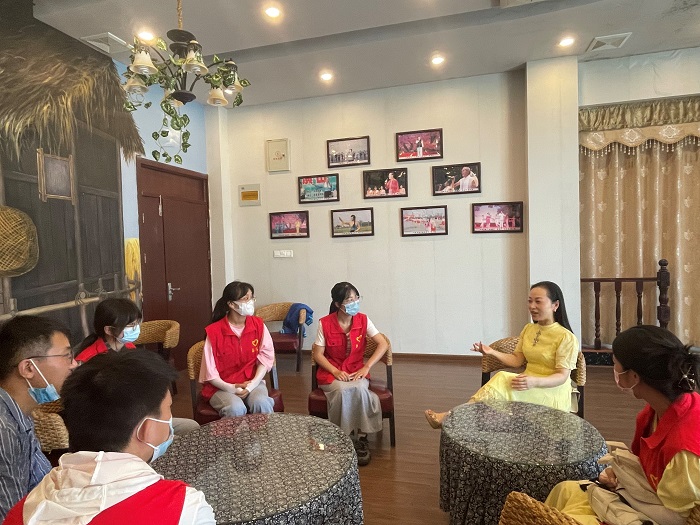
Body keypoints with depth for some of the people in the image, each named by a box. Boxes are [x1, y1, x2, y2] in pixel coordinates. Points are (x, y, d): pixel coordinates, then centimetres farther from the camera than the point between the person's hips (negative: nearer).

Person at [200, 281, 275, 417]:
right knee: (236, 409, -33)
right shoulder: (214, 331, -12)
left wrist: (253, 384, -16)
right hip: (222, 387, -2)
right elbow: (210, 372, -8)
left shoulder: (258, 325, -2)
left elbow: (266, 357, -3)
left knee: (262, 404, -29)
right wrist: (230, 388, -19)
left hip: (252, 383, 2)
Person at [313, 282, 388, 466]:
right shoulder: (325, 323, -11)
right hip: (331, 373, -1)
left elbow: (383, 344, -7)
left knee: (360, 388, -33)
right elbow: (317, 354, -6)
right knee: (343, 390, -34)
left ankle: (361, 438, -14)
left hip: (357, 371, 1)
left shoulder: (363, 320, -6)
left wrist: (366, 367, -15)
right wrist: (335, 371, -20)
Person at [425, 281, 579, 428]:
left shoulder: (566, 337, -11)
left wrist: (535, 382, -35)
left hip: (554, 394, -5)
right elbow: (516, 360, 9)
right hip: (530, 389, 5)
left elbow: (562, 376, -15)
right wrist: (492, 352, -9)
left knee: (504, 380, -33)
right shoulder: (528, 329, 10)